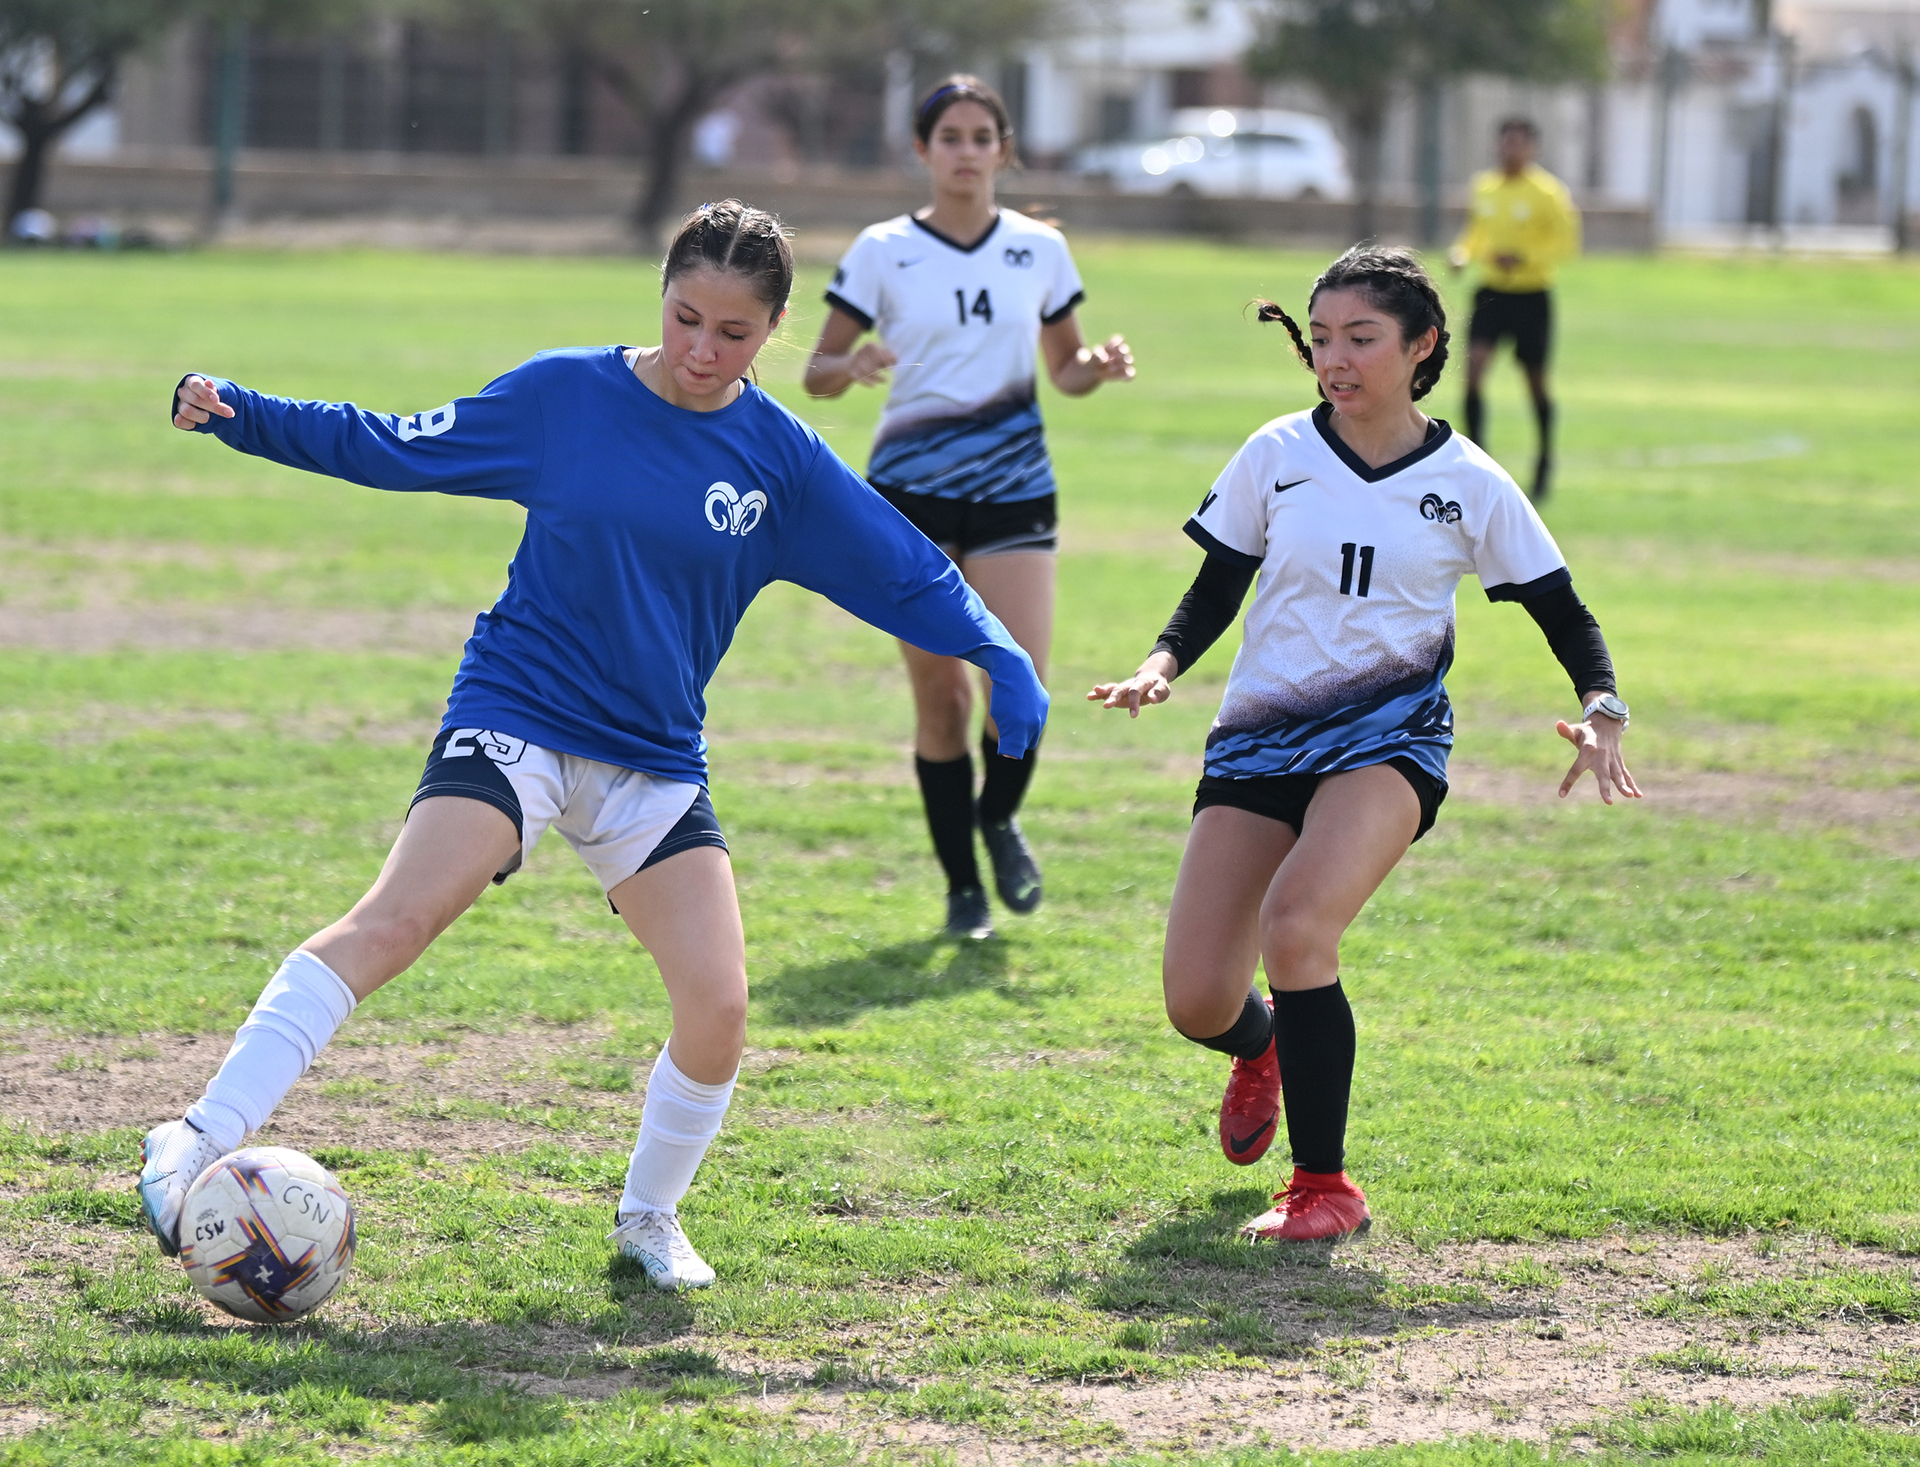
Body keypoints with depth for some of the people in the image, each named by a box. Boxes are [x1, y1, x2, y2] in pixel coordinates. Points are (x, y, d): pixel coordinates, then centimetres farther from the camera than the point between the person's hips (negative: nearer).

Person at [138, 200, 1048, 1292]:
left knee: (719, 1003, -11)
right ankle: (201, 1143, -26)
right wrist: (242, 415, -1)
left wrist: (1001, 656, -12)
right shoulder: (565, 394, -3)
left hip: (657, 763, 3)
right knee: (396, 919, -26)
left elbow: (910, 576, 5)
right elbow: (398, 449, 7)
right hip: (516, 719, -3)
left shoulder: (783, 460, 0)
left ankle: (651, 1216, 16)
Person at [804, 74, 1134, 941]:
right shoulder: (883, 252, 0)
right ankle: (961, 884, 13)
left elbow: (1064, 368, 15)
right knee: (938, 689, -1)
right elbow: (818, 371, 2)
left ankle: (999, 820, 20)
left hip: (1012, 487, 1)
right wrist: (853, 366, -20)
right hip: (910, 488, -1)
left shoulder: (1039, 249, 5)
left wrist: (1098, 368, -7)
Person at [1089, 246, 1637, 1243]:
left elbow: (1564, 615, 6)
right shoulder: (1276, 456, 2)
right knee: (1197, 1005, -7)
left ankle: (1324, 1186, -16)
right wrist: (1161, 665, -10)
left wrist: (1601, 711, -12)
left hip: (1387, 737, -3)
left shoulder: (1469, 485, -1)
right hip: (1261, 737, 3)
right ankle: (1264, 1049, 36)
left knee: (1295, 920, -31)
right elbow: (1214, 593, 9)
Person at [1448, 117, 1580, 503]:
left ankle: (1545, 460, 28)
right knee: (1474, 367, -15)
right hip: (1491, 293, 4)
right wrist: (1461, 253, -1)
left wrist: (1523, 258, -22)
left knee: (1535, 380, 7)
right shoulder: (1483, 188, 7)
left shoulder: (1547, 192, -8)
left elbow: (1567, 242, -9)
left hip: (1532, 295, -4)